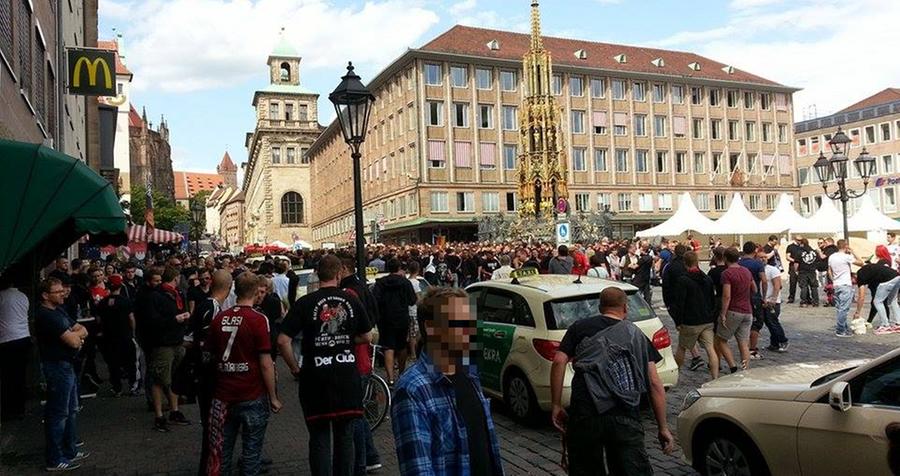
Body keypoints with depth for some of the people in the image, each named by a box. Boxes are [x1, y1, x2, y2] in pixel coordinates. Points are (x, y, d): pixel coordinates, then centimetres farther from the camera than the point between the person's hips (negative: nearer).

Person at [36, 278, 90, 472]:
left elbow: (83, 330, 9)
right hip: (57, 366, -10)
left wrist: (75, 334, -12)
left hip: (67, 365, 10)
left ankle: (70, 450, 29)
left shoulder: (59, 310, 11)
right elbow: (72, 341, -23)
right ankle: (55, 459, 8)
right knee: (58, 414, -2)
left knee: (71, 410, 17)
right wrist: (76, 334, -2)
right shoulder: (45, 315, -19)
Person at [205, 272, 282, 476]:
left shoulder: (219, 318, 1)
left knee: (222, 451, 14)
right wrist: (273, 398, -5)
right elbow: (265, 363, -13)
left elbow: (211, 354, 12)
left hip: (223, 396, 4)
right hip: (252, 396, -4)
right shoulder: (258, 320, -13)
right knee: (251, 451, 7)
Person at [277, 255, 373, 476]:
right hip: (348, 375, 2)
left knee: (320, 439, 9)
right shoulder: (352, 300, -1)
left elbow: (283, 341, -11)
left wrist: (295, 368, 0)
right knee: (345, 437, 15)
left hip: (316, 377, -2)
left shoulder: (305, 303, -7)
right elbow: (367, 337, 7)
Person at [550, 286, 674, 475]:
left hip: (584, 412, 0)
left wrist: (556, 406, 3)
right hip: (626, 417, 1)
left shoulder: (580, 327, 15)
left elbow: (559, 362, 0)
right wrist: (663, 428, 15)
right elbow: (655, 385, 11)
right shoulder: (637, 335, 17)